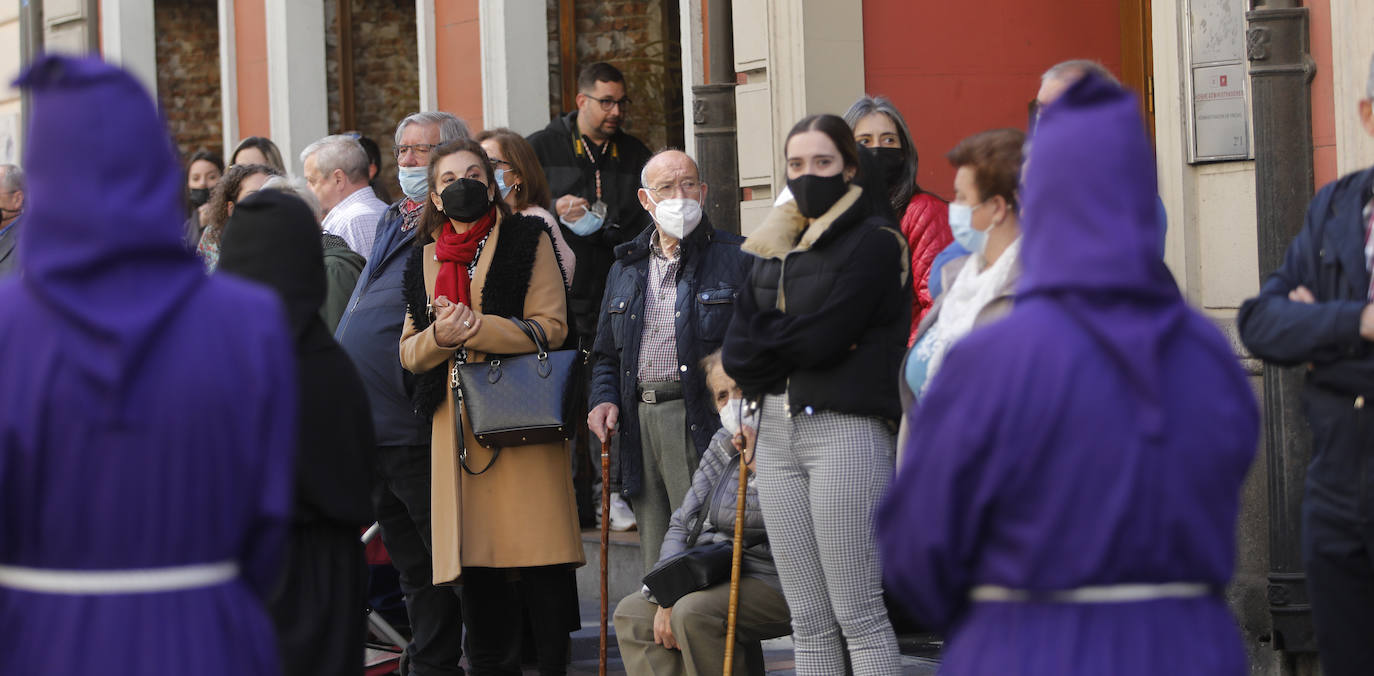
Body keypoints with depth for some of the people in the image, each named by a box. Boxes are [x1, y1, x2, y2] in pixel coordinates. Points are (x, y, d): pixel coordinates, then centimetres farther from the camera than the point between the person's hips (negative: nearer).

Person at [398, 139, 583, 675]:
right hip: (458, 427, 4)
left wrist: (474, 327, -14)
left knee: (540, 560, -8)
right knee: (474, 565, 3)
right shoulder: (424, 259, 18)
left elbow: (551, 326, -5)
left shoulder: (527, 240, 4)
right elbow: (409, 351, 15)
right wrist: (440, 336, -7)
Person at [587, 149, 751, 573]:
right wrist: (603, 398, 9)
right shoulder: (626, 268, 20)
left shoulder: (736, 260, 2)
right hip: (639, 423, 6)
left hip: (702, 424, -6)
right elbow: (606, 352, 28)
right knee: (657, 568, 8)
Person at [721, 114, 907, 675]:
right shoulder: (774, 246, 17)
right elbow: (735, 350, 8)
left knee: (859, 615, -8)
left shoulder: (873, 241, -3)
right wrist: (795, 340, -8)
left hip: (846, 428, -7)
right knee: (808, 621, 7)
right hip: (776, 431, 7)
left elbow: (823, 337, -14)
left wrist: (763, 337, 2)